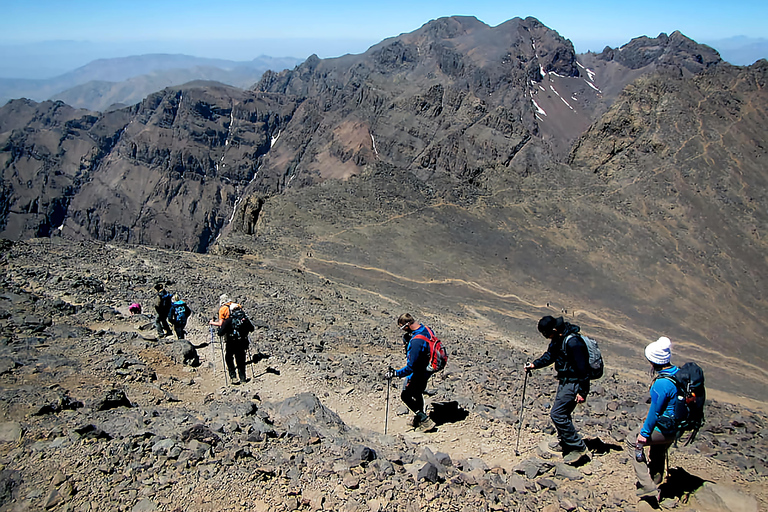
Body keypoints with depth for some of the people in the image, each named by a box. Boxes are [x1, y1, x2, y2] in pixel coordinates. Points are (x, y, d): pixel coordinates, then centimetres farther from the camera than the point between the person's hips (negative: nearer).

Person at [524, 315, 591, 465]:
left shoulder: (573, 342, -27)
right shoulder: (557, 340, 3)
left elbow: (582, 368, -24)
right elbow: (549, 355, 17)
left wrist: (582, 392, -21)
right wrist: (534, 365, 1)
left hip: (574, 384, -10)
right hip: (564, 381, 10)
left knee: (557, 414, -12)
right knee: (562, 413, 18)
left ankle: (579, 448, -3)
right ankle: (565, 443, 35)